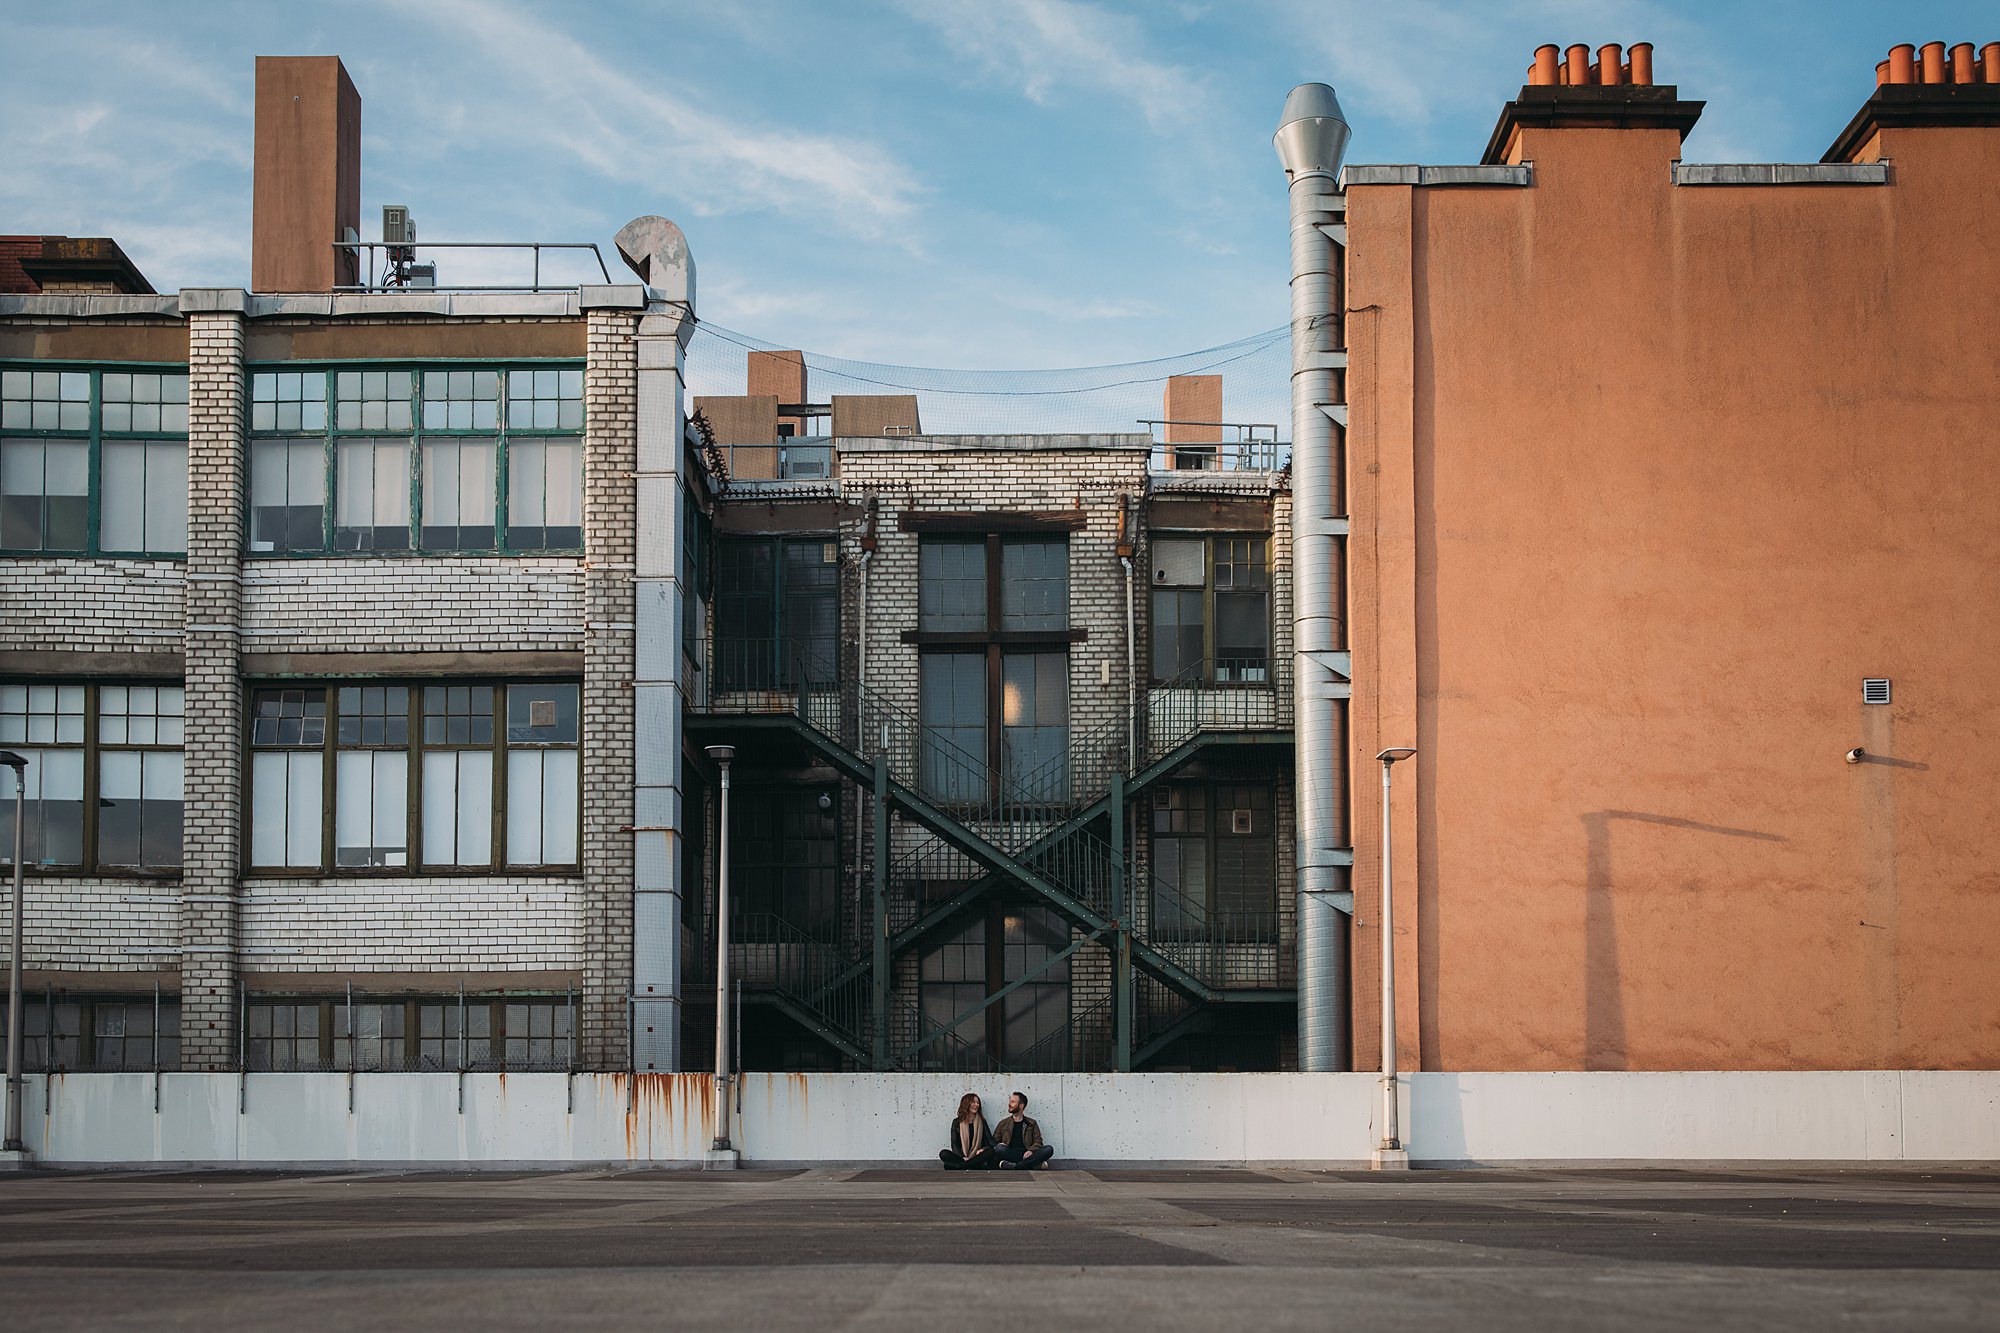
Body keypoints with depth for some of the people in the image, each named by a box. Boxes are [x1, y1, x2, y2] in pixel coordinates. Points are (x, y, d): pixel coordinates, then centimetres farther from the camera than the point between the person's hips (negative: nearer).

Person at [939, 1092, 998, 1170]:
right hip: (960, 1157, -1)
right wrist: (963, 1158, -18)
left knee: (991, 1152, -31)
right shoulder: (957, 1122, 9)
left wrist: (984, 1149, -18)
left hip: (977, 1157, 1)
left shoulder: (982, 1121, 13)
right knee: (943, 1153, -29)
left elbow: (991, 1141, 5)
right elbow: (954, 1144, 1)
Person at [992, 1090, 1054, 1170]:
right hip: (1009, 1155, -1)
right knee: (999, 1148, -34)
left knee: (1049, 1149, -26)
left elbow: (1038, 1142, 10)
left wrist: (1031, 1150, -12)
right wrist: (999, 1145, -10)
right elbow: (994, 1141, 15)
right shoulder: (1004, 1123, 19)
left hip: (1026, 1155, 1)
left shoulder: (1031, 1123, 18)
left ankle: (1013, 1167, -40)